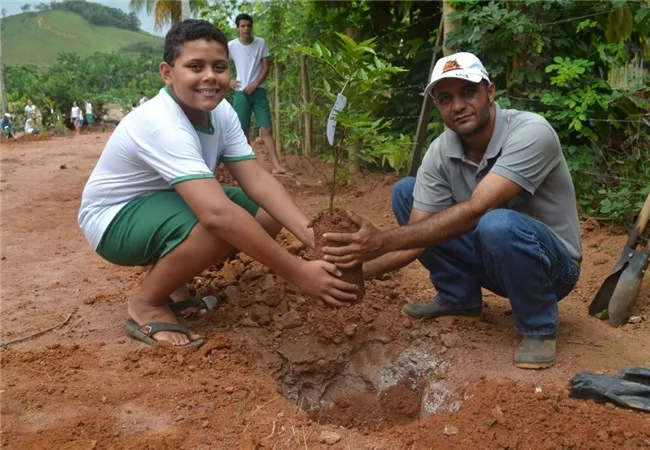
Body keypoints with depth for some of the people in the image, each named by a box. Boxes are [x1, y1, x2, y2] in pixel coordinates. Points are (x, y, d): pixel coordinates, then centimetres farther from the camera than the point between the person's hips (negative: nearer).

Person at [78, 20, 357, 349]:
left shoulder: (222, 112, -9)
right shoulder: (162, 124, -33)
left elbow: (258, 180, -15)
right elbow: (217, 214, -44)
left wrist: (313, 237, -31)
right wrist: (299, 273, -45)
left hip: (167, 205, 8)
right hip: (116, 219, -8)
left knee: (269, 215, -7)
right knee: (224, 226, -34)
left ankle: (169, 274, 8)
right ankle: (146, 305, -10)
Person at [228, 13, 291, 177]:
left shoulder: (261, 43, -1)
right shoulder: (231, 46, -2)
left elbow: (266, 68, 1)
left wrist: (255, 85, -10)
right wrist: (229, 81, -2)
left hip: (258, 91, 0)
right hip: (241, 93, 0)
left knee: (266, 129, -6)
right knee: (243, 130, 2)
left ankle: (277, 166, -11)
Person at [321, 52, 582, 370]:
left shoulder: (530, 132, -28)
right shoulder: (440, 152, -10)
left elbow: (475, 211, -38)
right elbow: (418, 235, -13)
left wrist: (384, 241, -42)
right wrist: (358, 269, -29)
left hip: (551, 263, -6)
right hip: (492, 256, 6)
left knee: (497, 225, -40)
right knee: (405, 192, -3)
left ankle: (539, 327, -12)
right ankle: (459, 298, 8)